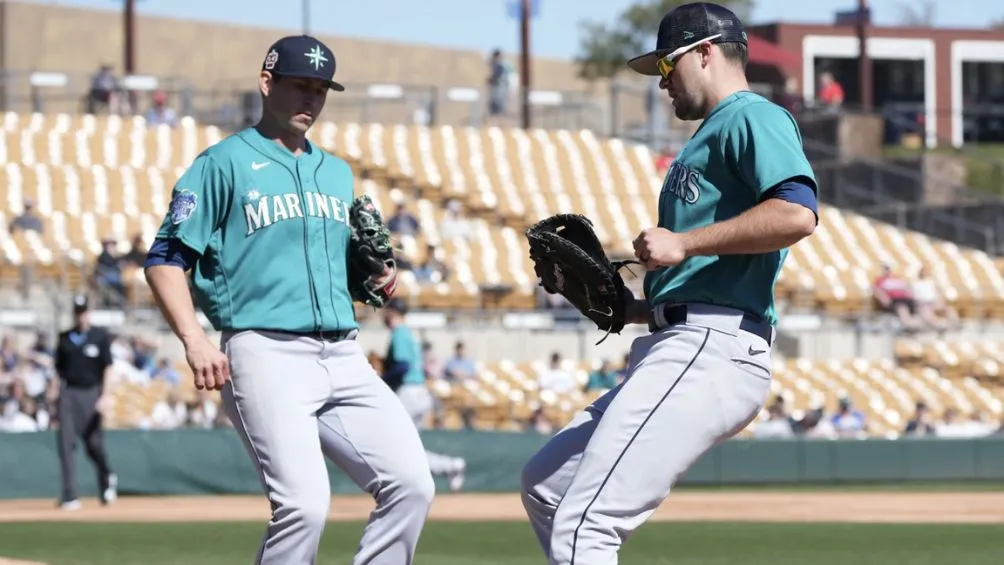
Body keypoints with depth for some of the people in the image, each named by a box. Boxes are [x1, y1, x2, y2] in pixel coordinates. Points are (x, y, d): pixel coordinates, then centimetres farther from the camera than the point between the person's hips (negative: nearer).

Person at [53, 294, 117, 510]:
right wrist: (58, 395, 5)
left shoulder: (100, 336, 1)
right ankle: (69, 495, -11)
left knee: (94, 443, 4)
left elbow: (107, 367, -3)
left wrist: (104, 395, -12)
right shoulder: (65, 338, 9)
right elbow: (59, 367, 13)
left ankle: (107, 478, 34)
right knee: (65, 442, -9)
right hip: (68, 393, 2)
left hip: (91, 393, -2)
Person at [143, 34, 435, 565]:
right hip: (266, 355, -6)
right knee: (304, 503, -21)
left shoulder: (337, 172, 22)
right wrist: (193, 338, -17)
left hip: (344, 357, 6)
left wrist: (375, 277, 7)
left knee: (411, 484, -9)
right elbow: (165, 259, -3)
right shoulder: (223, 163, 3)